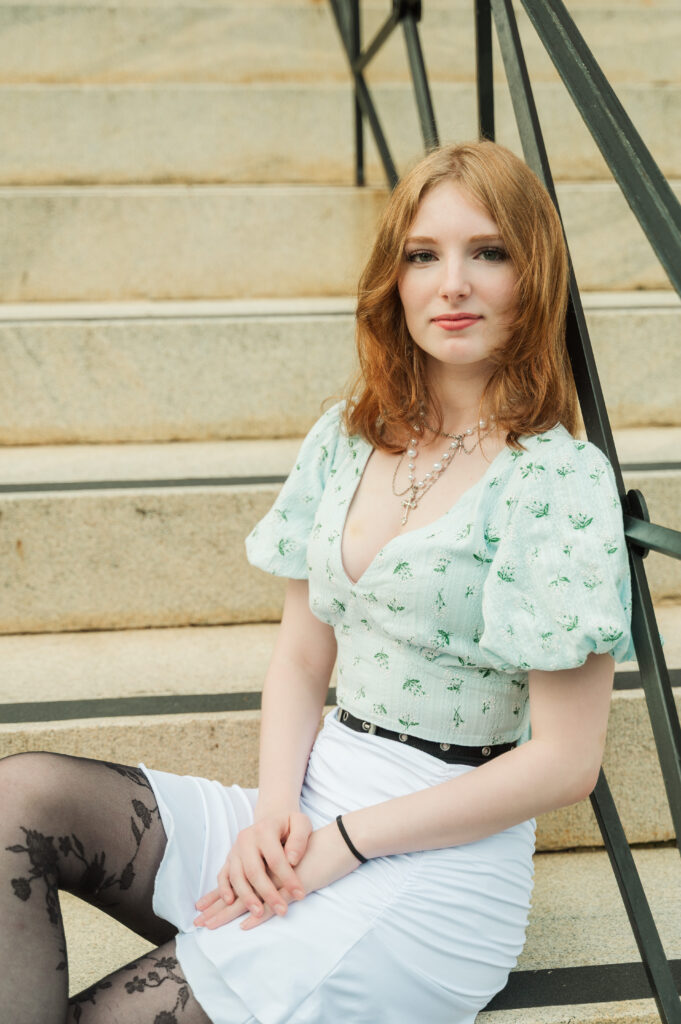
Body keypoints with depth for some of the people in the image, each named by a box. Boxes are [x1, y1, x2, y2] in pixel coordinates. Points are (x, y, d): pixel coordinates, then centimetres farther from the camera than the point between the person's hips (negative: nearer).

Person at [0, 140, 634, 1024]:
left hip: (441, 861, -6)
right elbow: (302, 656, 11)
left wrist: (345, 840, -14)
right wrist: (277, 809, -8)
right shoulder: (347, 438, 7)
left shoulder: (561, 478, -12)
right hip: (314, 806, 6)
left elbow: (565, 762, -13)